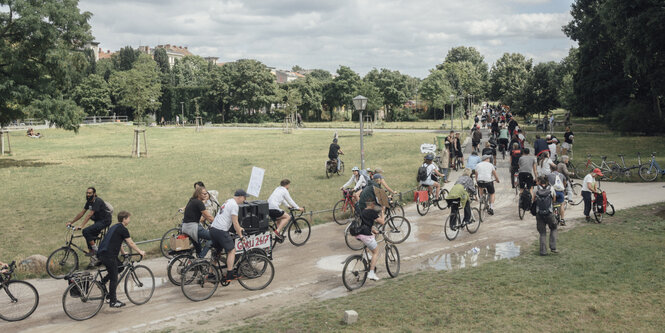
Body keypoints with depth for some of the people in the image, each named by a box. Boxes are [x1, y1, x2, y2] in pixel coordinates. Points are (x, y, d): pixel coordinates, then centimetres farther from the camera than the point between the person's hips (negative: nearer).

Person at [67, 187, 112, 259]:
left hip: (105, 221, -9)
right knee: (90, 238, 5)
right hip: (98, 221, 9)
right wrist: (71, 222, 6)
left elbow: (89, 215, -28)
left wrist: (81, 226, -33)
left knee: (86, 231, -22)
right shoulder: (89, 202, 7)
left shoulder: (97, 201, -21)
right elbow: (81, 213, 11)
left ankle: (95, 250, -9)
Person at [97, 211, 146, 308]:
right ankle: (113, 301, 6)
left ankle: (102, 282, 17)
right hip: (108, 255, -9)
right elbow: (131, 243, -5)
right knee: (114, 279, 0)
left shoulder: (115, 227, 20)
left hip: (101, 254, 9)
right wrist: (140, 252, 7)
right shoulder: (123, 229, -7)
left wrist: (123, 253, 43)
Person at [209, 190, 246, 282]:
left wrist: (238, 228, 40)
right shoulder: (234, 205, -10)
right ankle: (229, 275, -1)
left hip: (213, 229, 9)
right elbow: (235, 222, -11)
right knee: (232, 250, 0)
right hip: (221, 231, -9)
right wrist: (240, 234, -2)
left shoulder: (228, 202, 21)